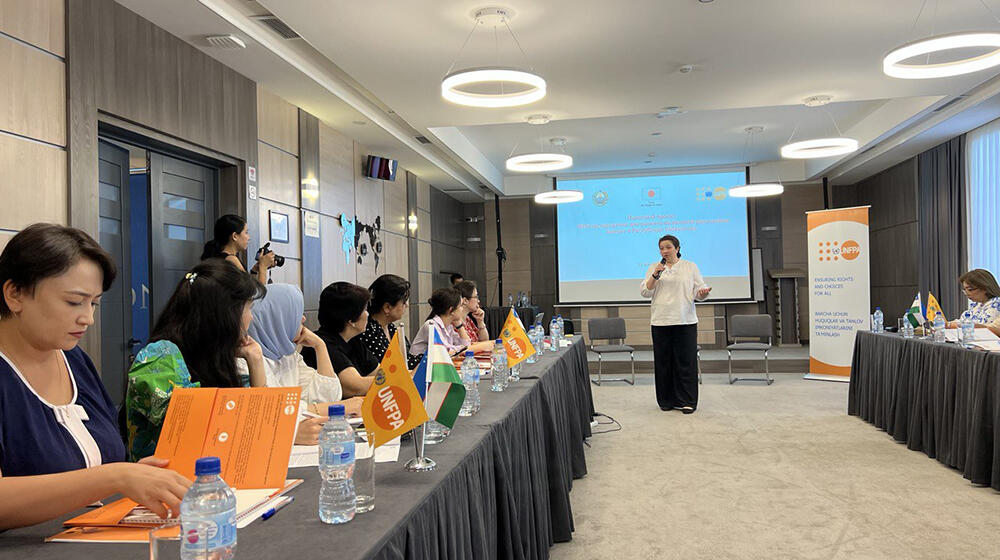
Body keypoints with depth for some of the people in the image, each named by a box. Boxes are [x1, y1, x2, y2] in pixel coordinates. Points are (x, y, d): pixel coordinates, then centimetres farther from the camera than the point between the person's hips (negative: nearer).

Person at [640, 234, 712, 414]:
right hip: (660, 322, 1)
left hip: (685, 321, -1)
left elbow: (698, 291, 7)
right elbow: (645, 292, 3)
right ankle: (667, 400, 16)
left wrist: (703, 292, -16)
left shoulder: (690, 267, 9)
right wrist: (655, 275, -11)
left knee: (686, 361, -2)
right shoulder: (654, 267, 11)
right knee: (663, 361, 5)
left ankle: (687, 401, 6)